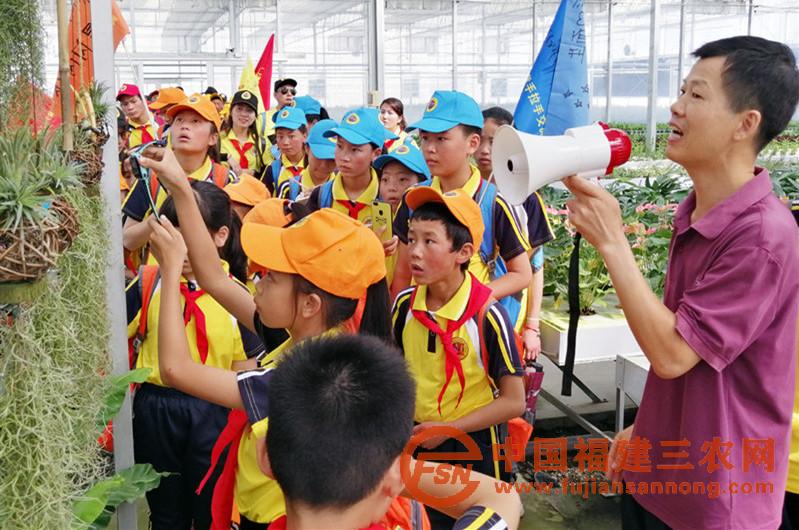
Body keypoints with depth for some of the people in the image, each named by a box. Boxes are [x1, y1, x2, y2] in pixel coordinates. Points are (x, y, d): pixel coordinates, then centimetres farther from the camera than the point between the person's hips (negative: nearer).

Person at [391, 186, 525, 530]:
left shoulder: (487, 316, -22)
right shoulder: (404, 305, -9)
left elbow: (513, 402, -16)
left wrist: (447, 428, -18)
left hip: (472, 446, -4)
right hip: (416, 441, 4)